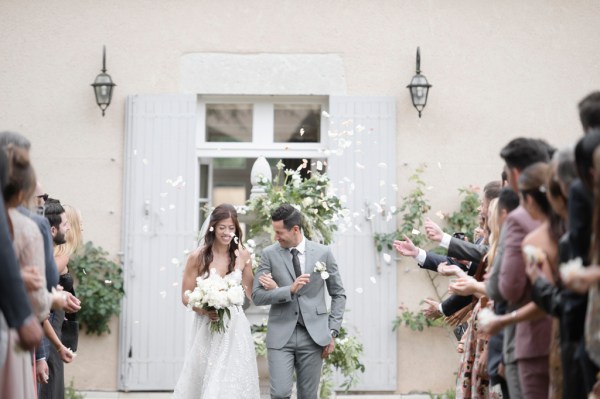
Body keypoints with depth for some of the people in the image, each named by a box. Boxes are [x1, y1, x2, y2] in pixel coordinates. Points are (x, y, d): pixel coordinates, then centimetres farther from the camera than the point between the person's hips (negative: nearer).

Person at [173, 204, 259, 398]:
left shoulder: (242, 256, 1)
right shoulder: (198, 257, -4)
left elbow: (248, 294, 8)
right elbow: (186, 296, -1)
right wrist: (205, 310, -19)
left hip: (235, 328, 1)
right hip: (207, 327, -1)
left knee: (233, 380, 0)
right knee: (203, 381, 4)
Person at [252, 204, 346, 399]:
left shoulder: (323, 253, 2)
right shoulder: (269, 254, 1)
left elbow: (339, 294, 9)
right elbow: (257, 295, -3)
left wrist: (332, 332, 2)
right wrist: (289, 290, -17)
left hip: (313, 336, 1)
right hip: (280, 336, 0)